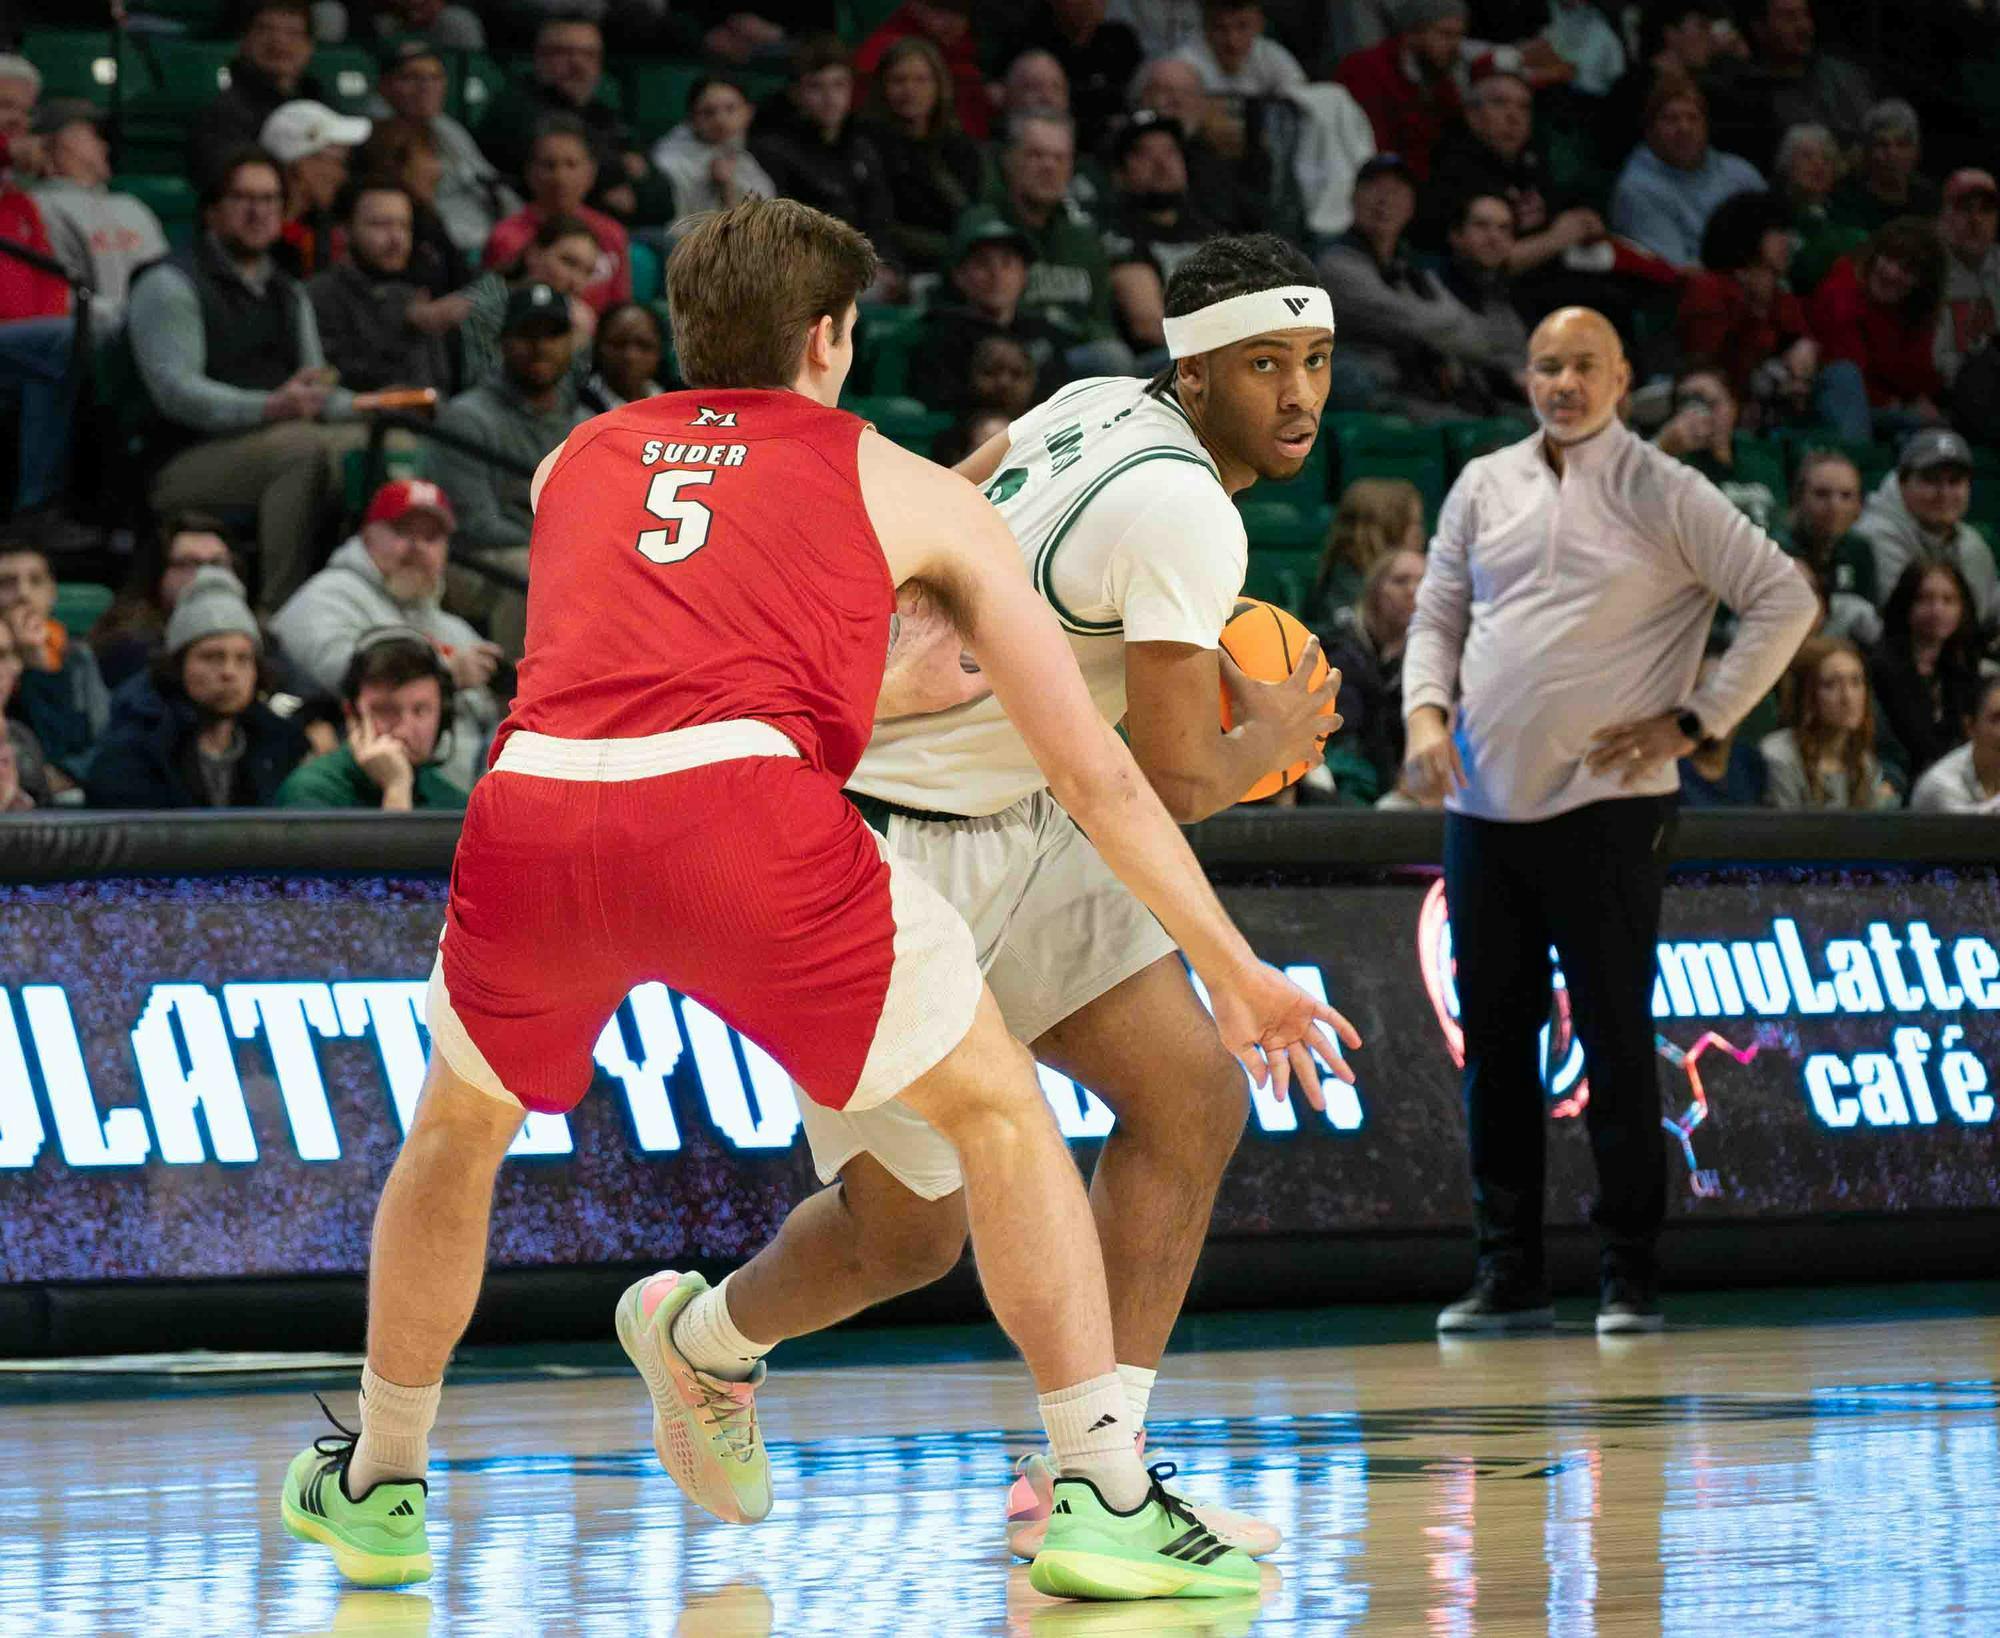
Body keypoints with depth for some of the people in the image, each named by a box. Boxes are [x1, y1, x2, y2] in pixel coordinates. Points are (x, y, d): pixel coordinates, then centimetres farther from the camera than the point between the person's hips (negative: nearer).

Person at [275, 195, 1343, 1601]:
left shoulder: (576, 465, 30)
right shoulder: (908, 490, 22)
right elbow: (1095, 773, 22)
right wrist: (1232, 969, 31)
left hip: (530, 813, 3)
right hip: (749, 813, -3)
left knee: (460, 1127, 31)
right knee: (999, 1113, 16)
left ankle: (381, 1487, 42)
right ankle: (1108, 1498, 7)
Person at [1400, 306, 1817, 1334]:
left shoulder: (1664, 496, -1)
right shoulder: (1484, 488, 12)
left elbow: (1786, 600, -2)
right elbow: (1437, 617, 18)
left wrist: (1695, 719, -7)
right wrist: (1426, 711, -2)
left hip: (1605, 806, -5)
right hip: (1484, 806, 5)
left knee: (1616, 1039, -5)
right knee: (1493, 1038, 6)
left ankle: (1630, 1276, 1)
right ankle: (1508, 1275, 12)